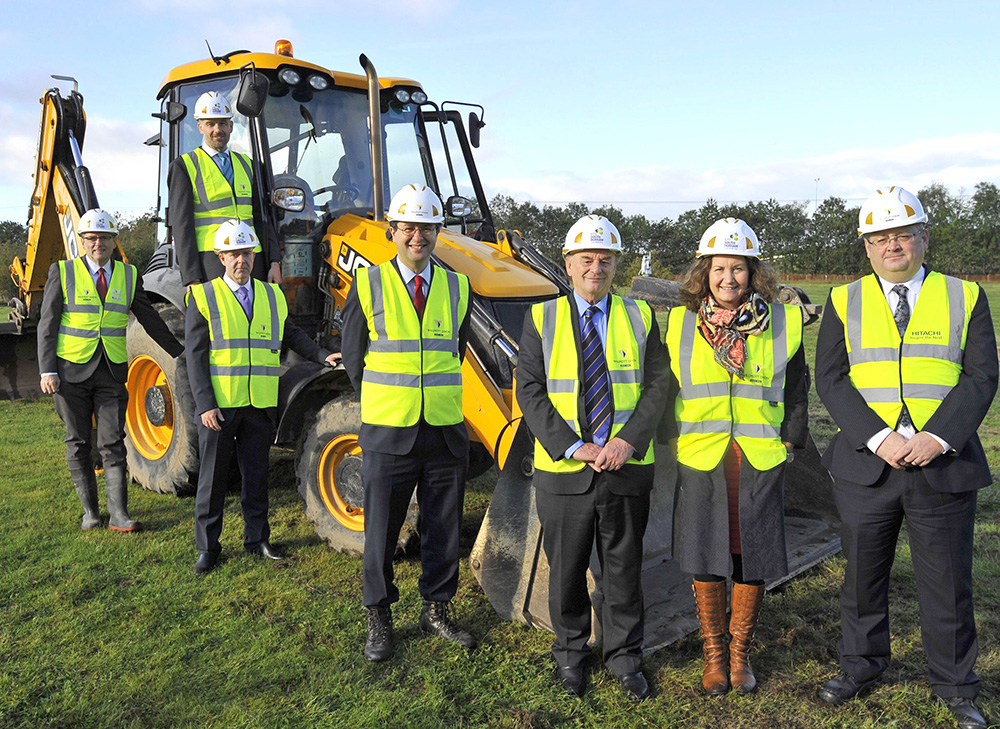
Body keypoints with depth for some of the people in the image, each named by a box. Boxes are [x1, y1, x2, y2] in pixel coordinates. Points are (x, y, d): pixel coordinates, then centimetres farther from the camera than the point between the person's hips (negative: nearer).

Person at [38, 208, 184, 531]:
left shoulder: (128, 275, 6)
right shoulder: (62, 272, -1)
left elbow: (149, 319, 14)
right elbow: (47, 325, -2)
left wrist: (181, 354, 15)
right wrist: (47, 370, -10)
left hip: (112, 371, 1)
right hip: (71, 371, -1)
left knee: (113, 443, -1)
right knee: (78, 443, 7)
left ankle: (118, 513, -1)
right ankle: (89, 510, 18)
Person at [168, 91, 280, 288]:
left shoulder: (246, 165, 20)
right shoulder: (183, 166, 5)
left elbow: (261, 218, 17)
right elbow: (181, 225, -2)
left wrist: (274, 262, 5)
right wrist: (191, 278, -11)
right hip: (211, 261, -4)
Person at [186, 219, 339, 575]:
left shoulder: (272, 295, 10)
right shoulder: (203, 296, -2)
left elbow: (290, 334, 19)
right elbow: (195, 356, -5)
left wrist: (322, 355, 2)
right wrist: (205, 405, -13)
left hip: (260, 406, 3)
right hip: (218, 405, -3)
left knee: (256, 474, 11)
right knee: (213, 477, 6)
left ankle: (257, 539, 24)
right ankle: (207, 547, 18)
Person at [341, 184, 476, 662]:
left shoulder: (457, 287, 6)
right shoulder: (368, 285, -1)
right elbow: (353, 356, 7)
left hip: (445, 430, 3)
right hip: (388, 431, -2)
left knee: (444, 528, 11)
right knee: (381, 530, 6)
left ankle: (437, 610, 29)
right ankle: (378, 619, 23)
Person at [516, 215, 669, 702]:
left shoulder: (639, 318, 6)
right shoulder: (541, 318, 2)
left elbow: (657, 386, 1)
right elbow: (529, 392, -4)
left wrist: (628, 440, -14)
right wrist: (574, 447, -14)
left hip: (627, 468, 1)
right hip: (563, 471, -1)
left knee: (624, 568, 11)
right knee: (566, 569, 11)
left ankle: (625, 657, 29)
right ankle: (570, 652, 32)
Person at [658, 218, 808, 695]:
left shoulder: (784, 322, 2)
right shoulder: (679, 322, 2)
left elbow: (795, 390, 10)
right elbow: (666, 388, 10)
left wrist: (789, 439, 6)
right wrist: (676, 439, 6)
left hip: (761, 460, 0)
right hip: (700, 459, 0)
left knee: (752, 559, 8)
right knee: (704, 558, 7)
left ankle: (740, 652, 28)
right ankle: (713, 652, 26)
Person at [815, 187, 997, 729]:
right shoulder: (844, 302, 5)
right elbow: (831, 380, -3)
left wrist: (936, 438, -16)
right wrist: (878, 439, -15)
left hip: (944, 465, 0)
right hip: (865, 465, 1)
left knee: (948, 582, 9)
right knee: (863, 575, 13)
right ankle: (860, 668, 32)